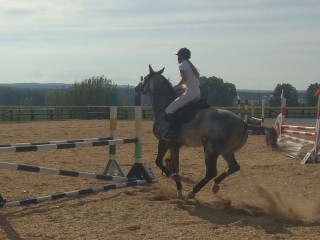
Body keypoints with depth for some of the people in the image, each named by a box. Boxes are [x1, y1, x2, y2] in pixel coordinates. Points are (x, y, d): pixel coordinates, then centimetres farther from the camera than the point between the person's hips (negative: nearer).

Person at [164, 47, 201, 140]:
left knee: (169, 109, -9)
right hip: (197, 92, 10)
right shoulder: (191, 66, 23)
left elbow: (184, 79, -17)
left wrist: (177, 86, -3)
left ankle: (173, 132, -20)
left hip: (190, 92, -10)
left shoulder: (182, 65, -3)